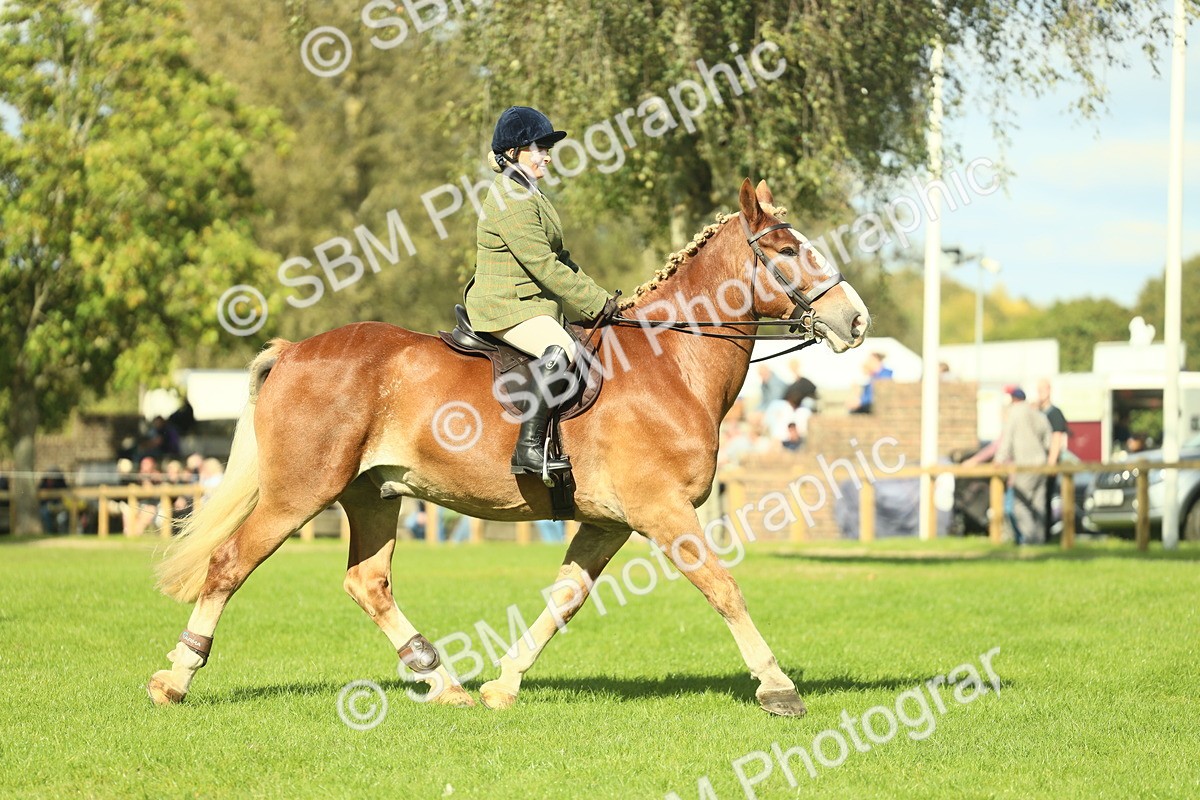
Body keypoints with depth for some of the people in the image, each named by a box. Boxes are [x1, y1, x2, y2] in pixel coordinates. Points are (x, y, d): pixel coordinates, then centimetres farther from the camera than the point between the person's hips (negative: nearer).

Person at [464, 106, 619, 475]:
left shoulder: (529, 195, 19)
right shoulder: (511, 201, -16)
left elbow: (559, 261, 22)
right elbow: (544, 267, -21)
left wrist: (599, 298, 11)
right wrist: (598, 303, -16)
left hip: (535, 306, 11)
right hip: (508, 309, -11)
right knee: (560, 350, -34)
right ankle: (529, 448, -37)